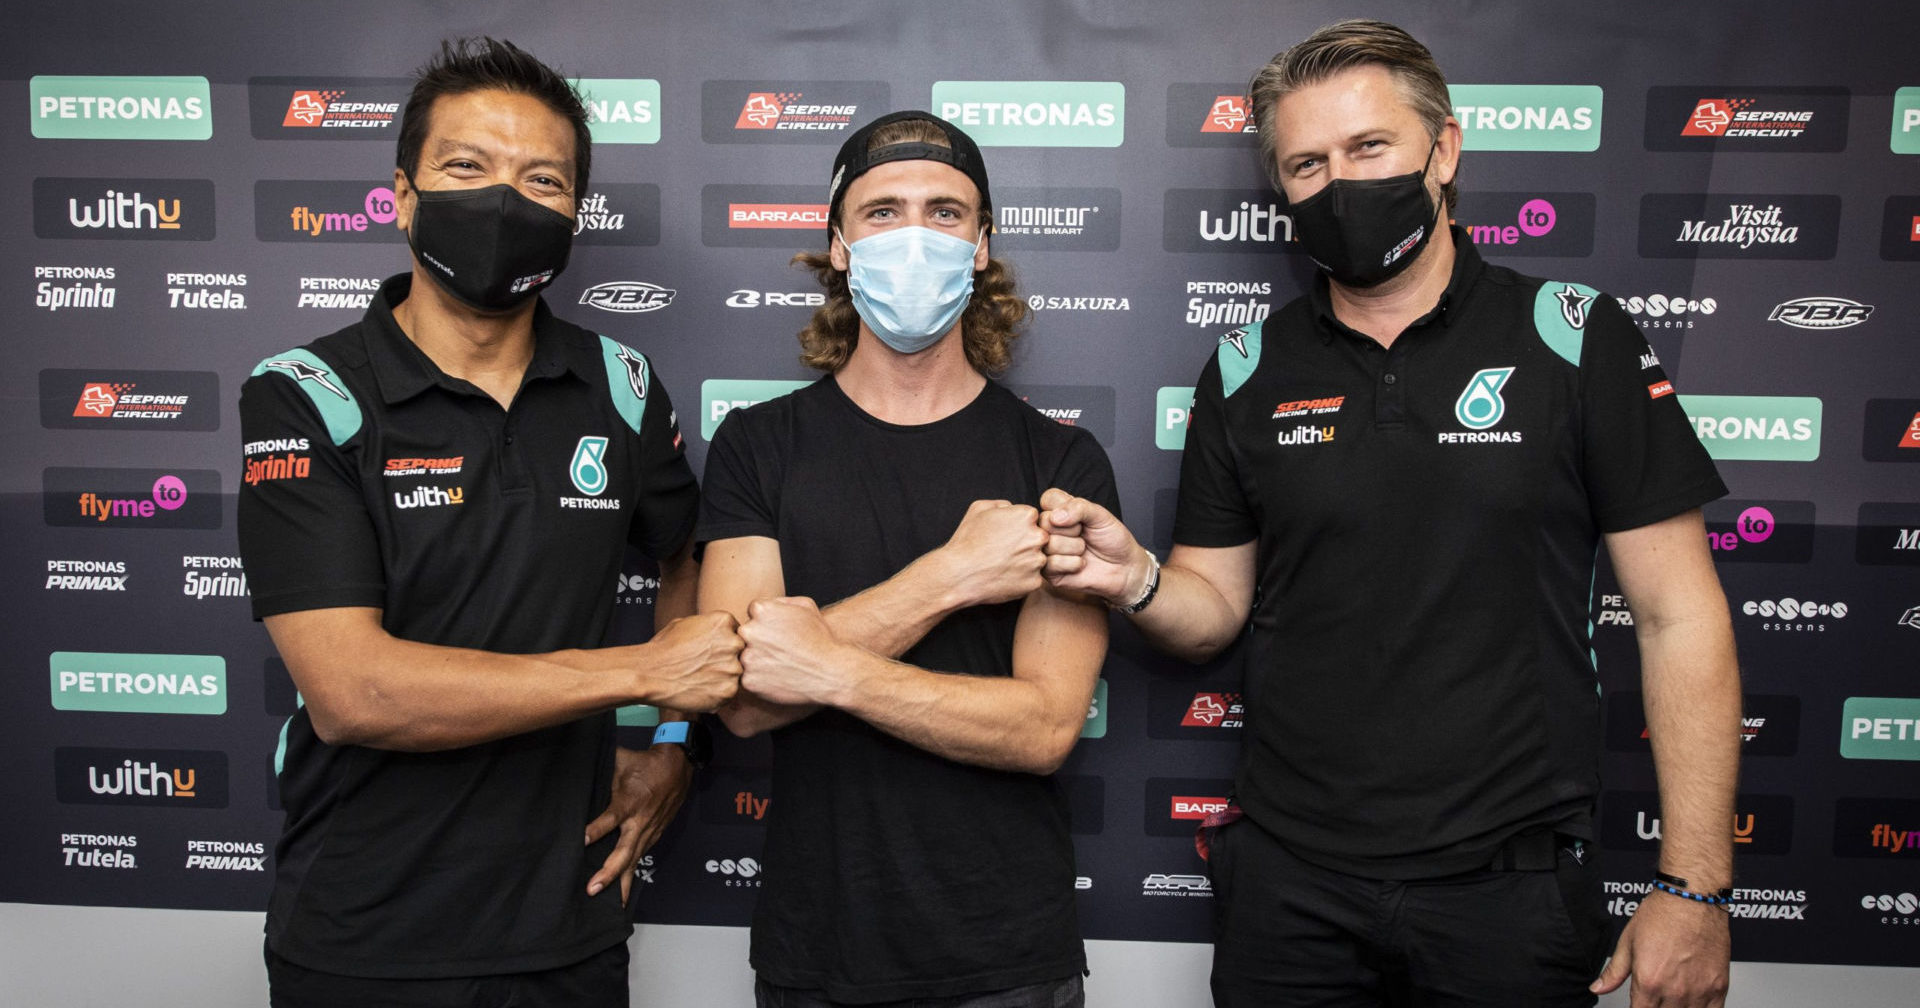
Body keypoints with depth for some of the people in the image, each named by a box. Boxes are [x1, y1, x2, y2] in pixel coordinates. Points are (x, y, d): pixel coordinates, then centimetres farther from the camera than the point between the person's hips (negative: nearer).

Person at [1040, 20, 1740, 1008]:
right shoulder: (1248, 369, 2)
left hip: (1508, 886, -2)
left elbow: (1680, 619, -5)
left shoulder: (1573, 337, -6)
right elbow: (1215, 607, 6)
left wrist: (1693, 888, -8)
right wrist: (1136, 581, -16)